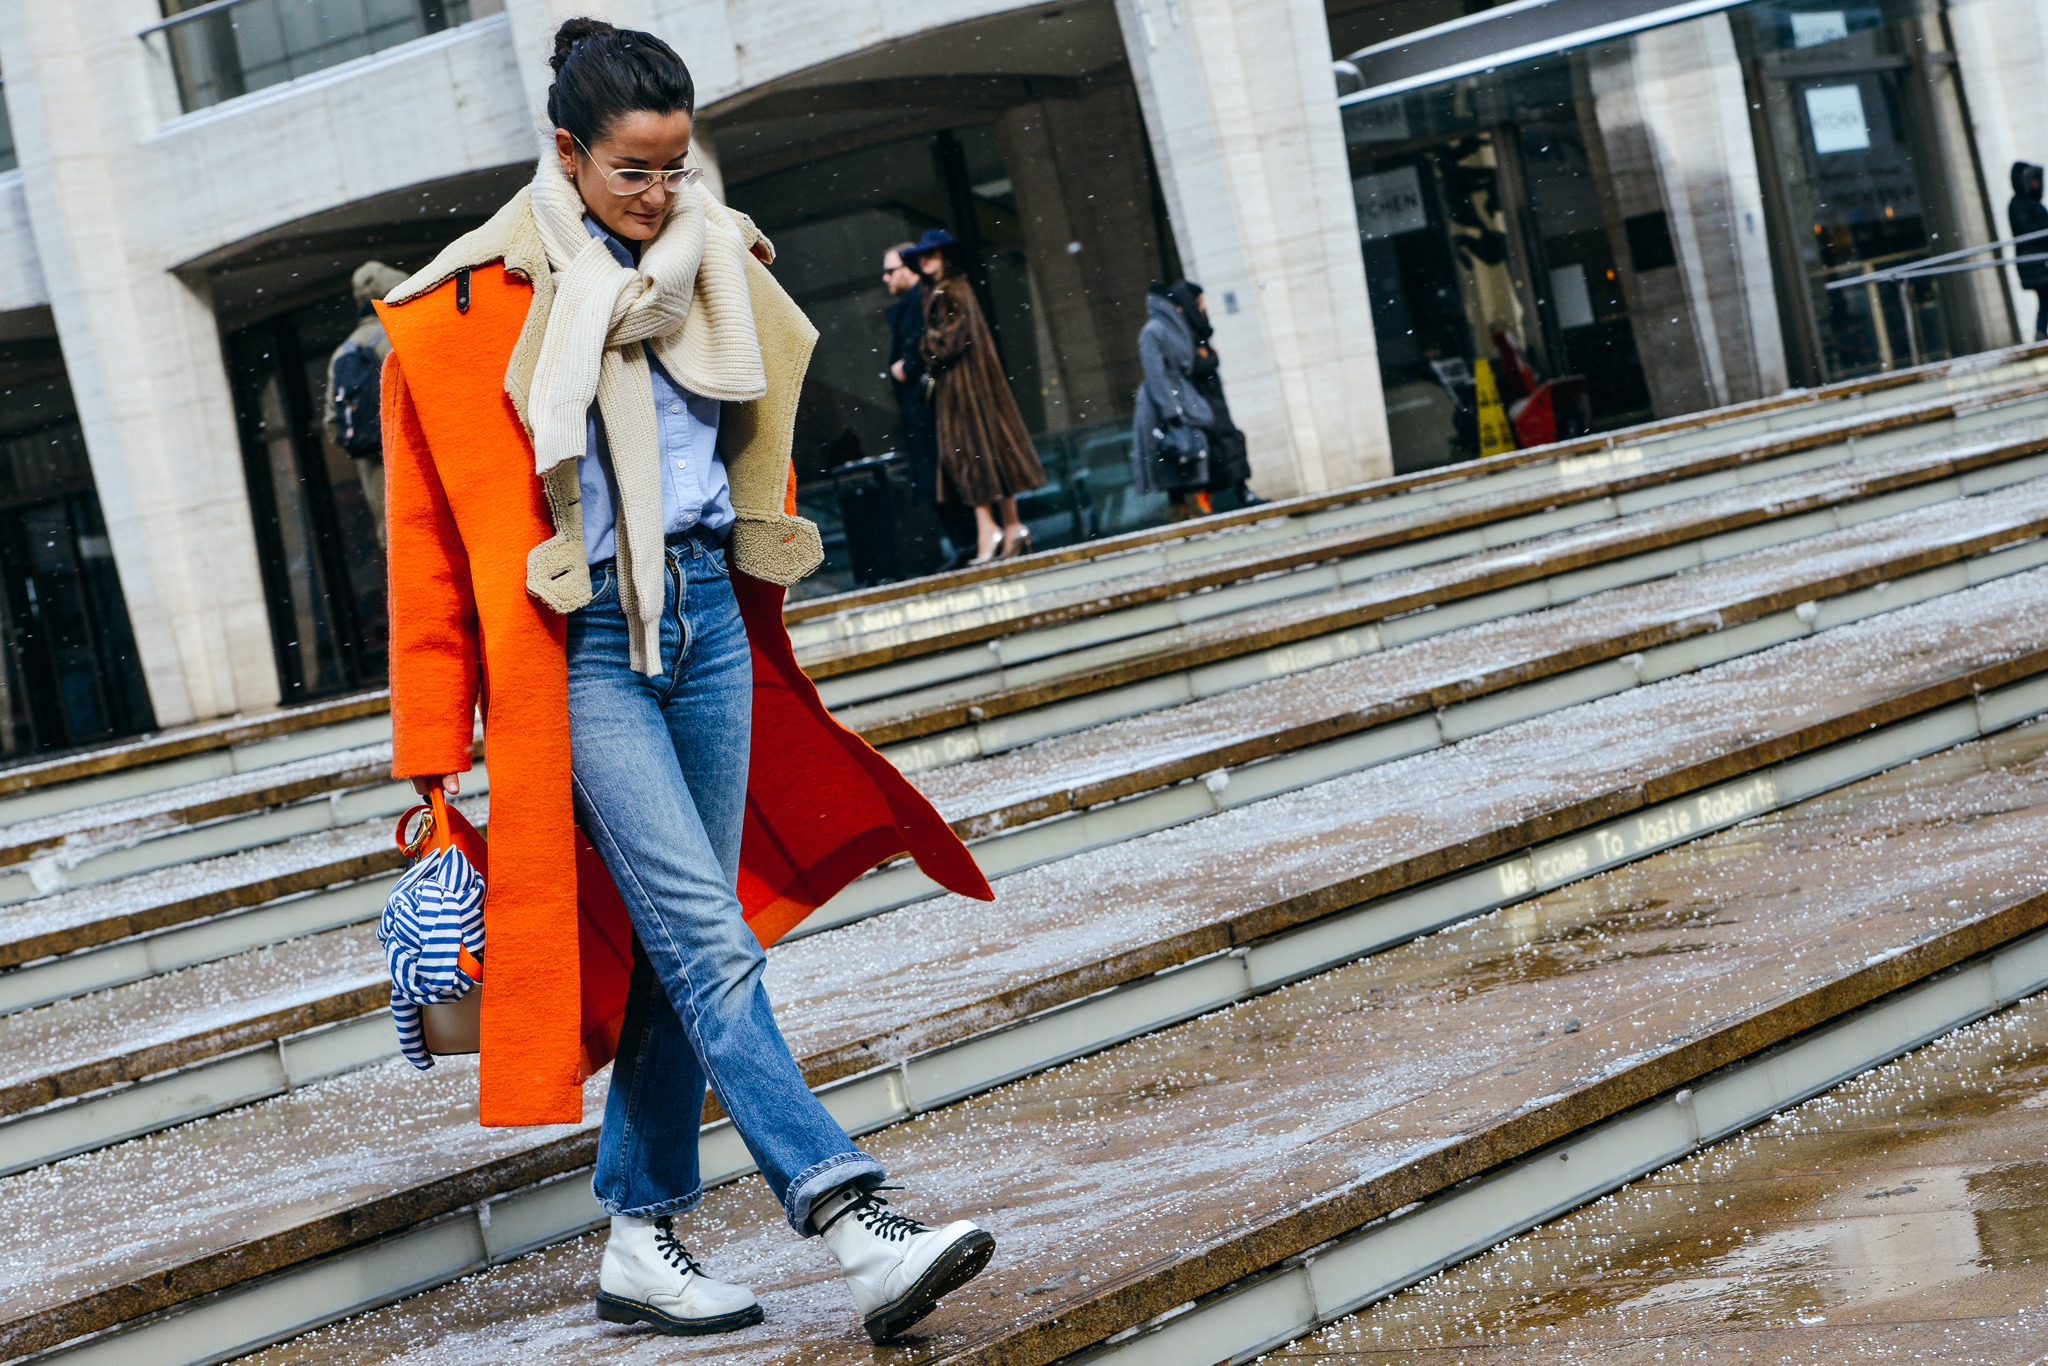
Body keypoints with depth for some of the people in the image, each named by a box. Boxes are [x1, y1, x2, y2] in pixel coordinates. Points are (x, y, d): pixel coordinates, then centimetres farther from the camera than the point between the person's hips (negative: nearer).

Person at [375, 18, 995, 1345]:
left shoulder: (718, 272, 10)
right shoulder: (469, 309, -5)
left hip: (711, 623, 6)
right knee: (711, 941, -14)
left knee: (684, 947, 7)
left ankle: (643, 1239, 17)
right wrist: (438, 755, -3)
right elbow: (431, 547, -2)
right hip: (582, 651, -6)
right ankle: (861, 1228, -22)